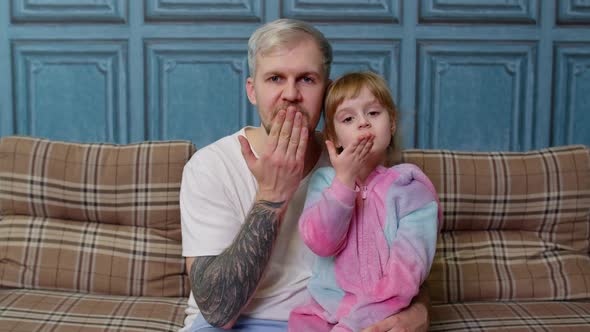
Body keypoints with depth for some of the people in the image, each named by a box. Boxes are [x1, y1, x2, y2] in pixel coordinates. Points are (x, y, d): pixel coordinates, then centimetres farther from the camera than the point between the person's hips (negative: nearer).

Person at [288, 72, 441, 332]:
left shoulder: (408, 184, -4)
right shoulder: (324, 180, 6)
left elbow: (410, 265, -13)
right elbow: (320, 242, -9)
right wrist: (345, 179, -14)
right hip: (324, 310, 3)